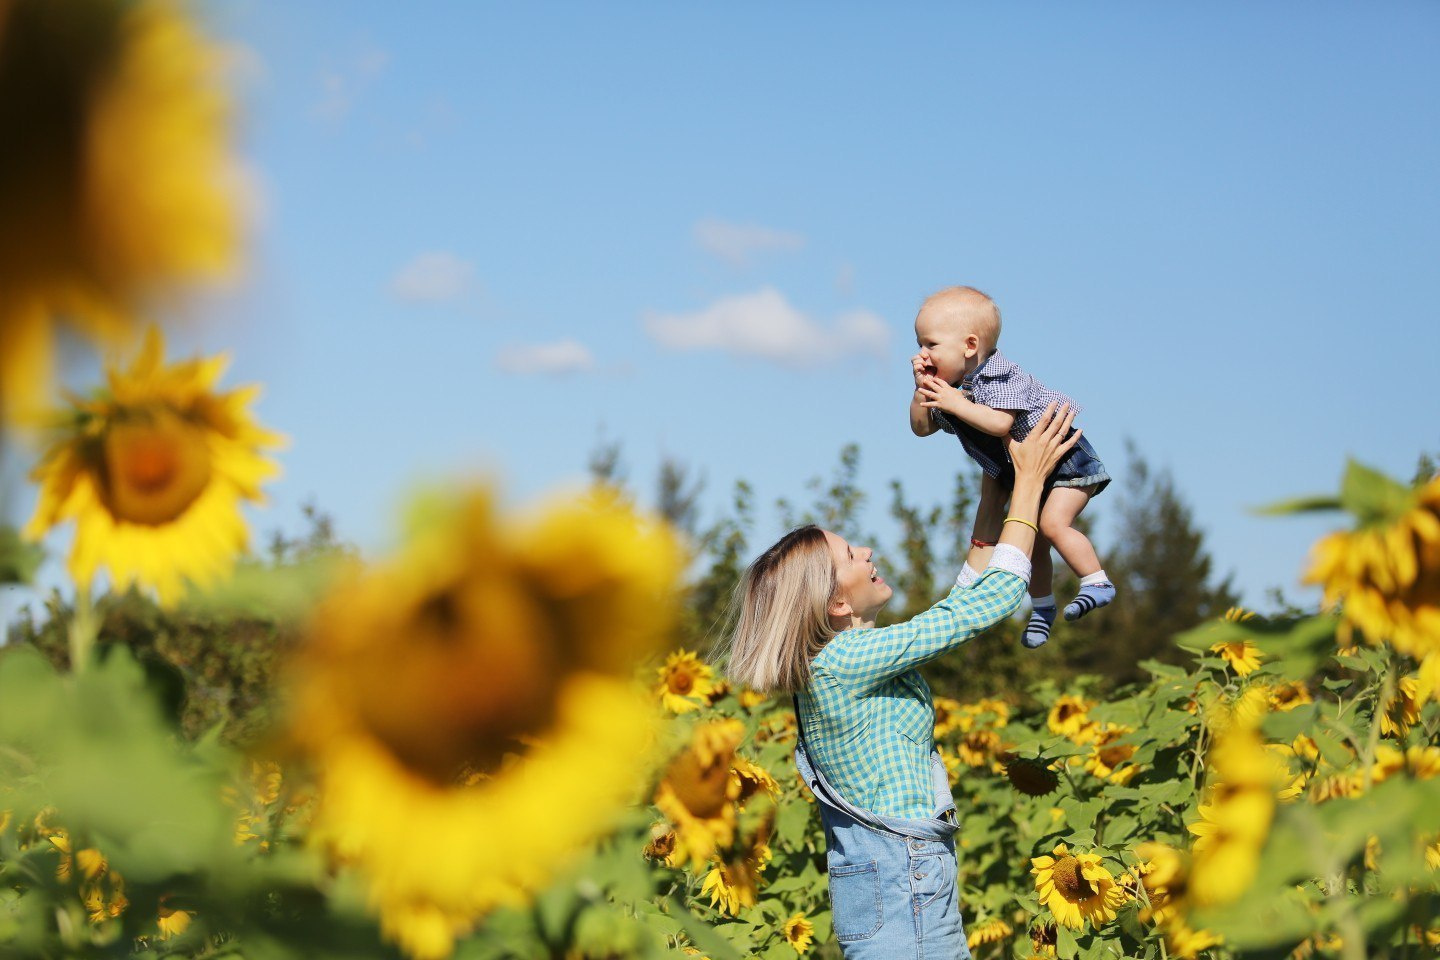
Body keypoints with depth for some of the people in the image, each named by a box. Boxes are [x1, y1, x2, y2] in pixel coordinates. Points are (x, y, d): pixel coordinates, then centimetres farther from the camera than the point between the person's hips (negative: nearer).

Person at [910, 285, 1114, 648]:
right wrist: (921, 389, -16)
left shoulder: (998, 378, -29)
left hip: (1065, 458, -9)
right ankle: (1042, 607, 33)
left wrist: (956, 403, -39)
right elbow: (921, 427, -1)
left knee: (1053, 523, -27)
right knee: (1033, 542, 17)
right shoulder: (948, 385, -3)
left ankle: (1097, 582, -17)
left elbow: (1001, 423, -43)